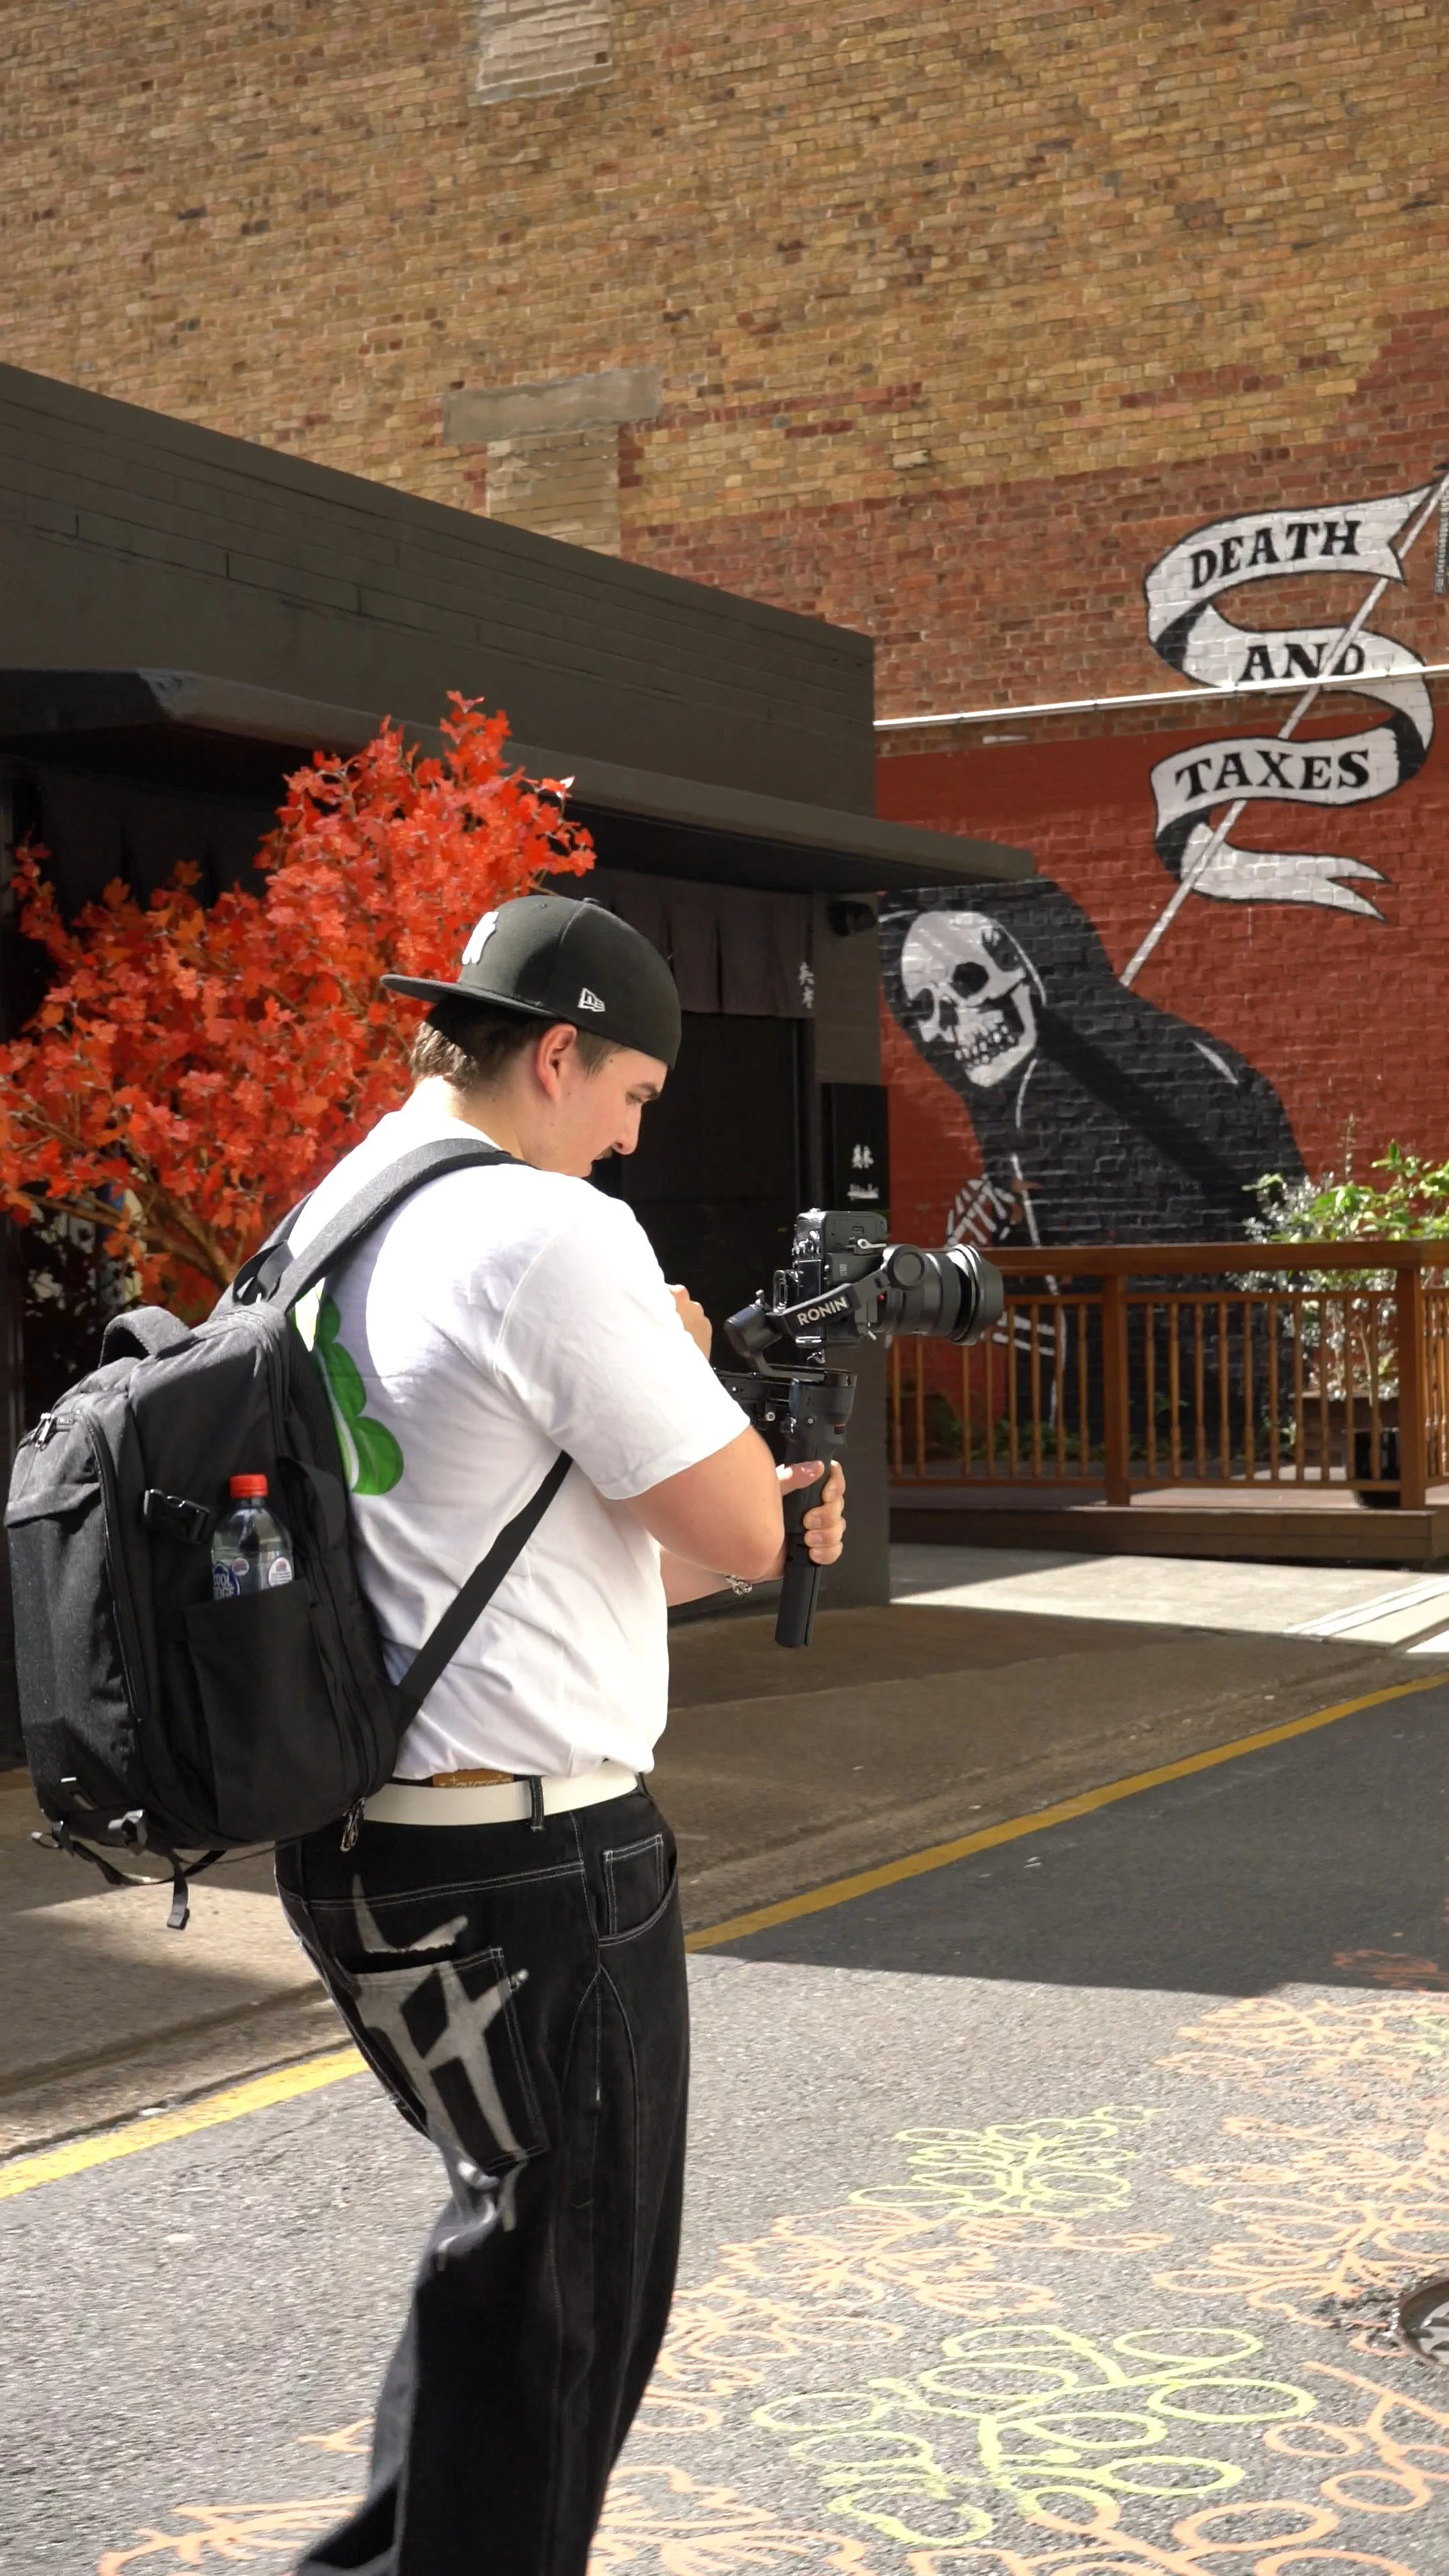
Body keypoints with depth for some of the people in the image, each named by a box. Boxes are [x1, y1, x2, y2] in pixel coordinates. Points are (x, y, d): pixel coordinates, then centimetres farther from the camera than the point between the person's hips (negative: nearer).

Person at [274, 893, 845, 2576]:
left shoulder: (331, 1229, 11)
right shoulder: (551, 1238, -18)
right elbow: (738, 1529, -13)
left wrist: (750, 1535, 15)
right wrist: (688, 1357, 5)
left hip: (371, 1846, 9)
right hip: (533, 1861, -9)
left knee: (515, 2223, 25)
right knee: (565, 2286, 8)